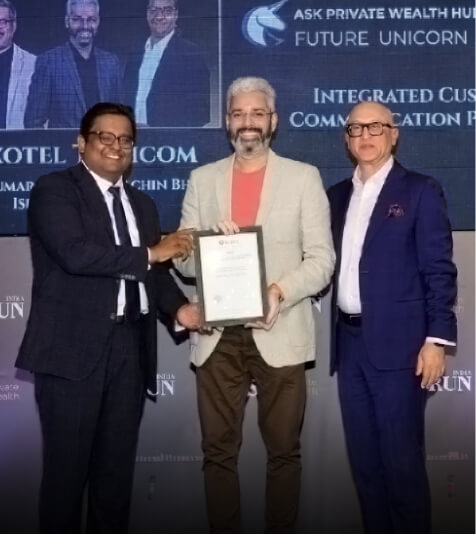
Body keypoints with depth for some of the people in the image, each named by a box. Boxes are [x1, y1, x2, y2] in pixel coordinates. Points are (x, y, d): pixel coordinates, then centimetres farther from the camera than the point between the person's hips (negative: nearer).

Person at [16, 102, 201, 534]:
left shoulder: (142, 204, 19)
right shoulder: (54, 189, -2)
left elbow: (154, 270, 16)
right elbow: (74, 254, -18)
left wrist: (178, 306, -4)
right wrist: (149, 253, -12)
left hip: (129, 347, 6)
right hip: (74, 346, -6)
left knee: (118, 464, 12)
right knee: (67, 465, 1)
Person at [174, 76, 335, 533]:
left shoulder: (303, 177, 4)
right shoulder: (202, 179, 11)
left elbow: (321, 259, -1)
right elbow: (183, 259, 8)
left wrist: (281, 291, -18)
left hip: (280, 334, -2)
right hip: (217, 336, 2)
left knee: (283, 450, 6)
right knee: (218, 450, 7)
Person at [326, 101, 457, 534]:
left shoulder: (420, 191, -2)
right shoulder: (337, 195, 14)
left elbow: (439, 271, -6)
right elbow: (332, 264, 13)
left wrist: (437, 339, -14)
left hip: (397, 342, -5)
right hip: (350, 342, 6)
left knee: (402, 458, -2)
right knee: (364, 458, 12)